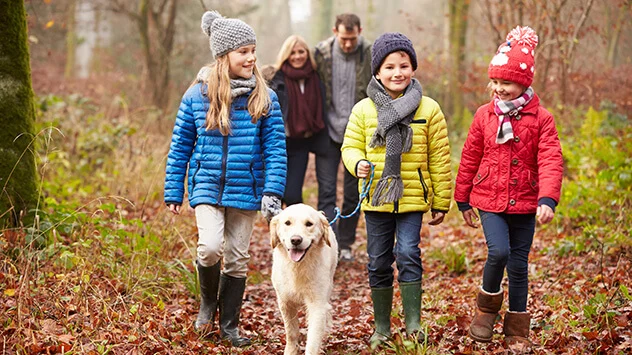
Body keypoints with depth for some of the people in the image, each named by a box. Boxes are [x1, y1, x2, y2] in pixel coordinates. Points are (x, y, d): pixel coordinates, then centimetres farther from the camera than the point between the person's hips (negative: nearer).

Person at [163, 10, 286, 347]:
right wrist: (173, 193, 4)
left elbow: (275, 148, -2)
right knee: (210, 247, -19)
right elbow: (179, 148, 3)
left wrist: (272, 193, -11)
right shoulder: (197, 96, -4)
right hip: (207, 186, -1)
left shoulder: (264, 98, -3)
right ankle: (208, 300, 13)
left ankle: (229, 324, 26)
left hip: (245, 190, 1)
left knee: (237, 258, 9)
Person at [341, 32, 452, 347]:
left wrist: (441, 202, 3)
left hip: (412, 198, -2)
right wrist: (358, 164, -17)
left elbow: (439, 160, 2)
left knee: (408, 255, -13)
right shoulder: (363, 109, 1)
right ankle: (382, 327, 22)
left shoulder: (428, 109, -1)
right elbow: (351, 146, 7)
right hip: (375, 199, 2)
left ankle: (413, 324, -1)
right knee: (378, 264, 8)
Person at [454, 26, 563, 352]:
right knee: (498, 252, -20)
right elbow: (469, 159, 9)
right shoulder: (484, 115, 2)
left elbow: (550, 161, -11)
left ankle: (517, 330, 21)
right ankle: (487, 306, 8)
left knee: (519, 265, 6)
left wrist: (547, 199, -25)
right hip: (490, 201, 0)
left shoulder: (540, 118, -5)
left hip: (524, 203, 0)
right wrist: (463, 201, 11)